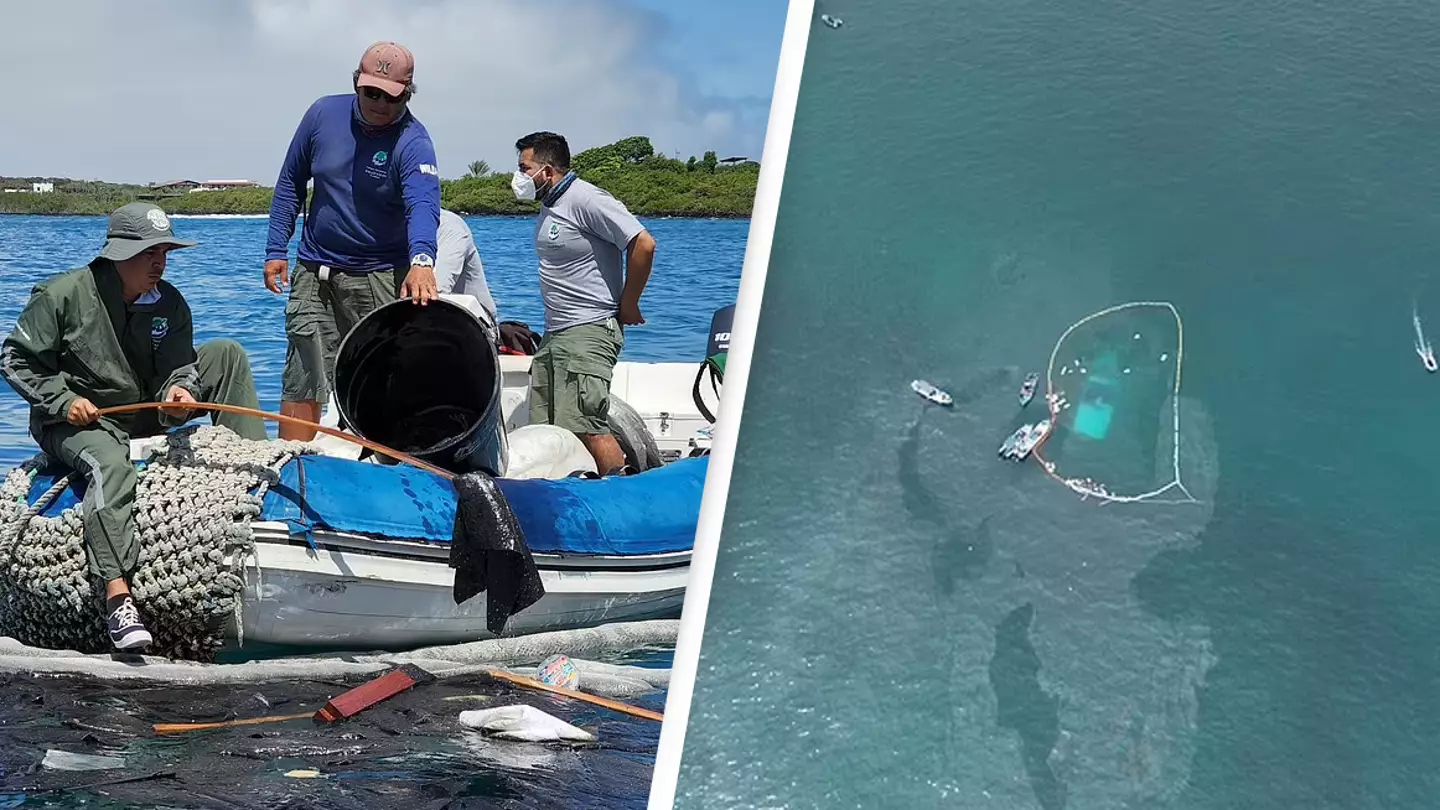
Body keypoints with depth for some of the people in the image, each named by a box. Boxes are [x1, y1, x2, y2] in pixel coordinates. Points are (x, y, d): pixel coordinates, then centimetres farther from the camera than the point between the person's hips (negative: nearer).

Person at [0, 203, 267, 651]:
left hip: (146, 412, 5)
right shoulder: (63, 294, -12)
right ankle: (118, 596, -49)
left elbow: (179, 365, -3)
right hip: (77, 421, -5)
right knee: (110, 464, -41)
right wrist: (63, 401, -17)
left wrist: (178, 390, -28)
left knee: (227, 353, -4)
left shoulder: (169, 303, 0)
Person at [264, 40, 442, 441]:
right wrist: (276, 250, 3)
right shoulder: (324, 114, -2)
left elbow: (423, 204, -32)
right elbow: (290, 184, 9)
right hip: (313, 273, 3)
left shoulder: (413, 142, -15)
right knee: (301, 382, 0)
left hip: (379, 279, -3)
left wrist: (421, 261, -52)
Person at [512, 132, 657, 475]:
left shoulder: (585, 199, -12)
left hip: (589, 332, -10)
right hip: (554, 336, 10)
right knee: (545, 429, 6)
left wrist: (627, 305, -12)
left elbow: (643, 243, -18)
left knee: (586, 427, -17)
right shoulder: (548, 207, 18)